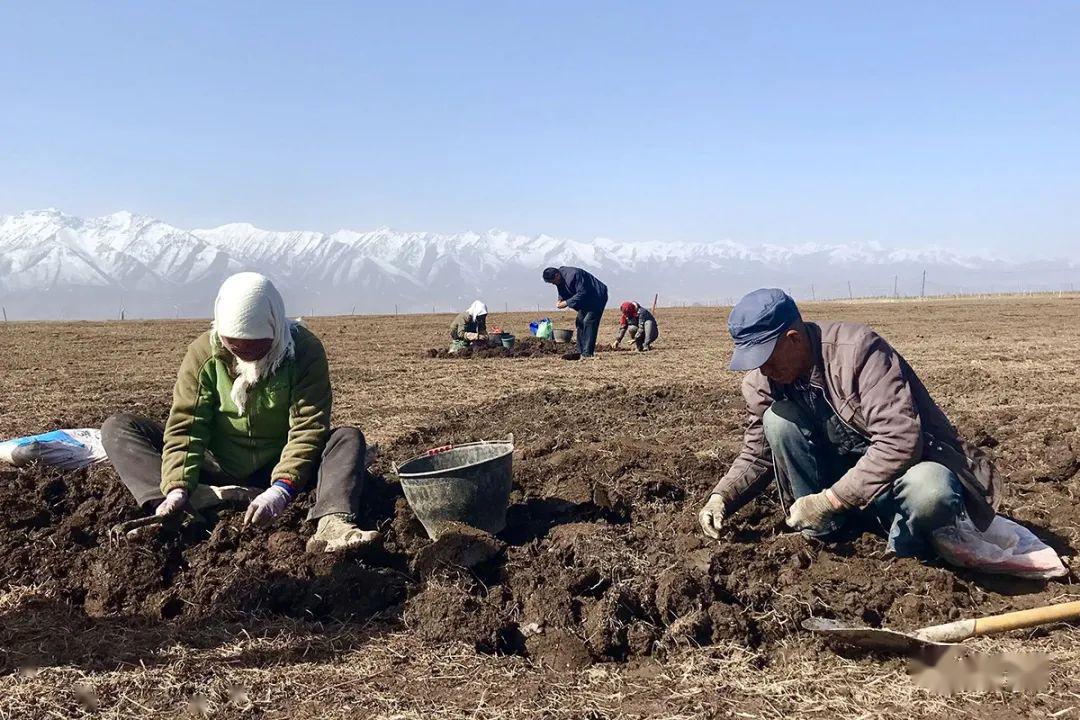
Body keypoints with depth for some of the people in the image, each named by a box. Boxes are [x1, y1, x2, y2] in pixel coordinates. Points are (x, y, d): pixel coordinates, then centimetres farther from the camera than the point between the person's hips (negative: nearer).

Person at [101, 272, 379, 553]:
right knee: (117, 429, -13)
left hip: (276, 470, -2)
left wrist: (281, 490, -37)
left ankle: (332, 523, -54)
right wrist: (177, 488, -30)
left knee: (350, 438, -26)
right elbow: (185, 425, -14)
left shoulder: (305, 351, -15)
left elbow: (308, 428, -23)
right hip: (216, 470, 2)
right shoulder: (203, 353, -10)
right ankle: (198, 500, -38)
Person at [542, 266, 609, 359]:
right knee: (580, 322, 8)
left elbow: (582, 293, -31)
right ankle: (581, 351, 14)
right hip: (585, 300, 10)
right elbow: (563, 292, 14)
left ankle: (588, 353, -19)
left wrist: (566, 303, -28)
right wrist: (560, 300, -7)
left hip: (597, 298, -10)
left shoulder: (573, 275, -30)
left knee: (588, 322, -18)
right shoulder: (560, 279, -1)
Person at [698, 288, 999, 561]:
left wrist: (831, 500, -33)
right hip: (843, 474, 6)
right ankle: (822, 533, -7)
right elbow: (757, 455, 7)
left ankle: (906, 550, -6)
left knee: (931, 492, -41)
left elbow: (900, 441, -33)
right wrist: (721, 498, -11)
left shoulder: (857, 349, -27)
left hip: (908, 463, -5)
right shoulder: (761, 381, -7)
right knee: (777, 420, -19)